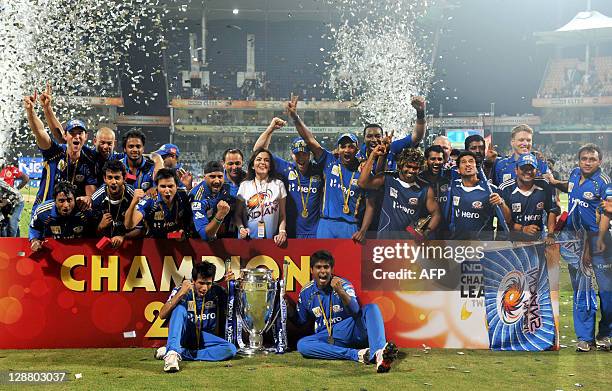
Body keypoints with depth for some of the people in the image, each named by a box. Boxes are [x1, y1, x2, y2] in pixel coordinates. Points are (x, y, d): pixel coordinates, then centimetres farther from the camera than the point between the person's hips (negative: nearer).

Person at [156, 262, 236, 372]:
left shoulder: (217, 292, -5)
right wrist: (181, 293, -32)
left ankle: (181, 353, -29)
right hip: (183, 335, -2)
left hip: (205, 338, 2)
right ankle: (172, 352, -44)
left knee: (231, 349, -27)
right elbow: (162, 315, -20)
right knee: (179, 309, -28)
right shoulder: (181, 290, -11)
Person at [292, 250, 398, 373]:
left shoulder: (343, 284, -5)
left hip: (350, 330, -2)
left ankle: (378, 353, -51)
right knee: (302, 345, -28)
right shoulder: (306, 292, 4)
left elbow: (355, 311, -23)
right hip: (326, 337, 2)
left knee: (371, 308, -25)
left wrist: (341, 292, -41)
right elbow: (300, 321, 16)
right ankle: (357, 354, -36)